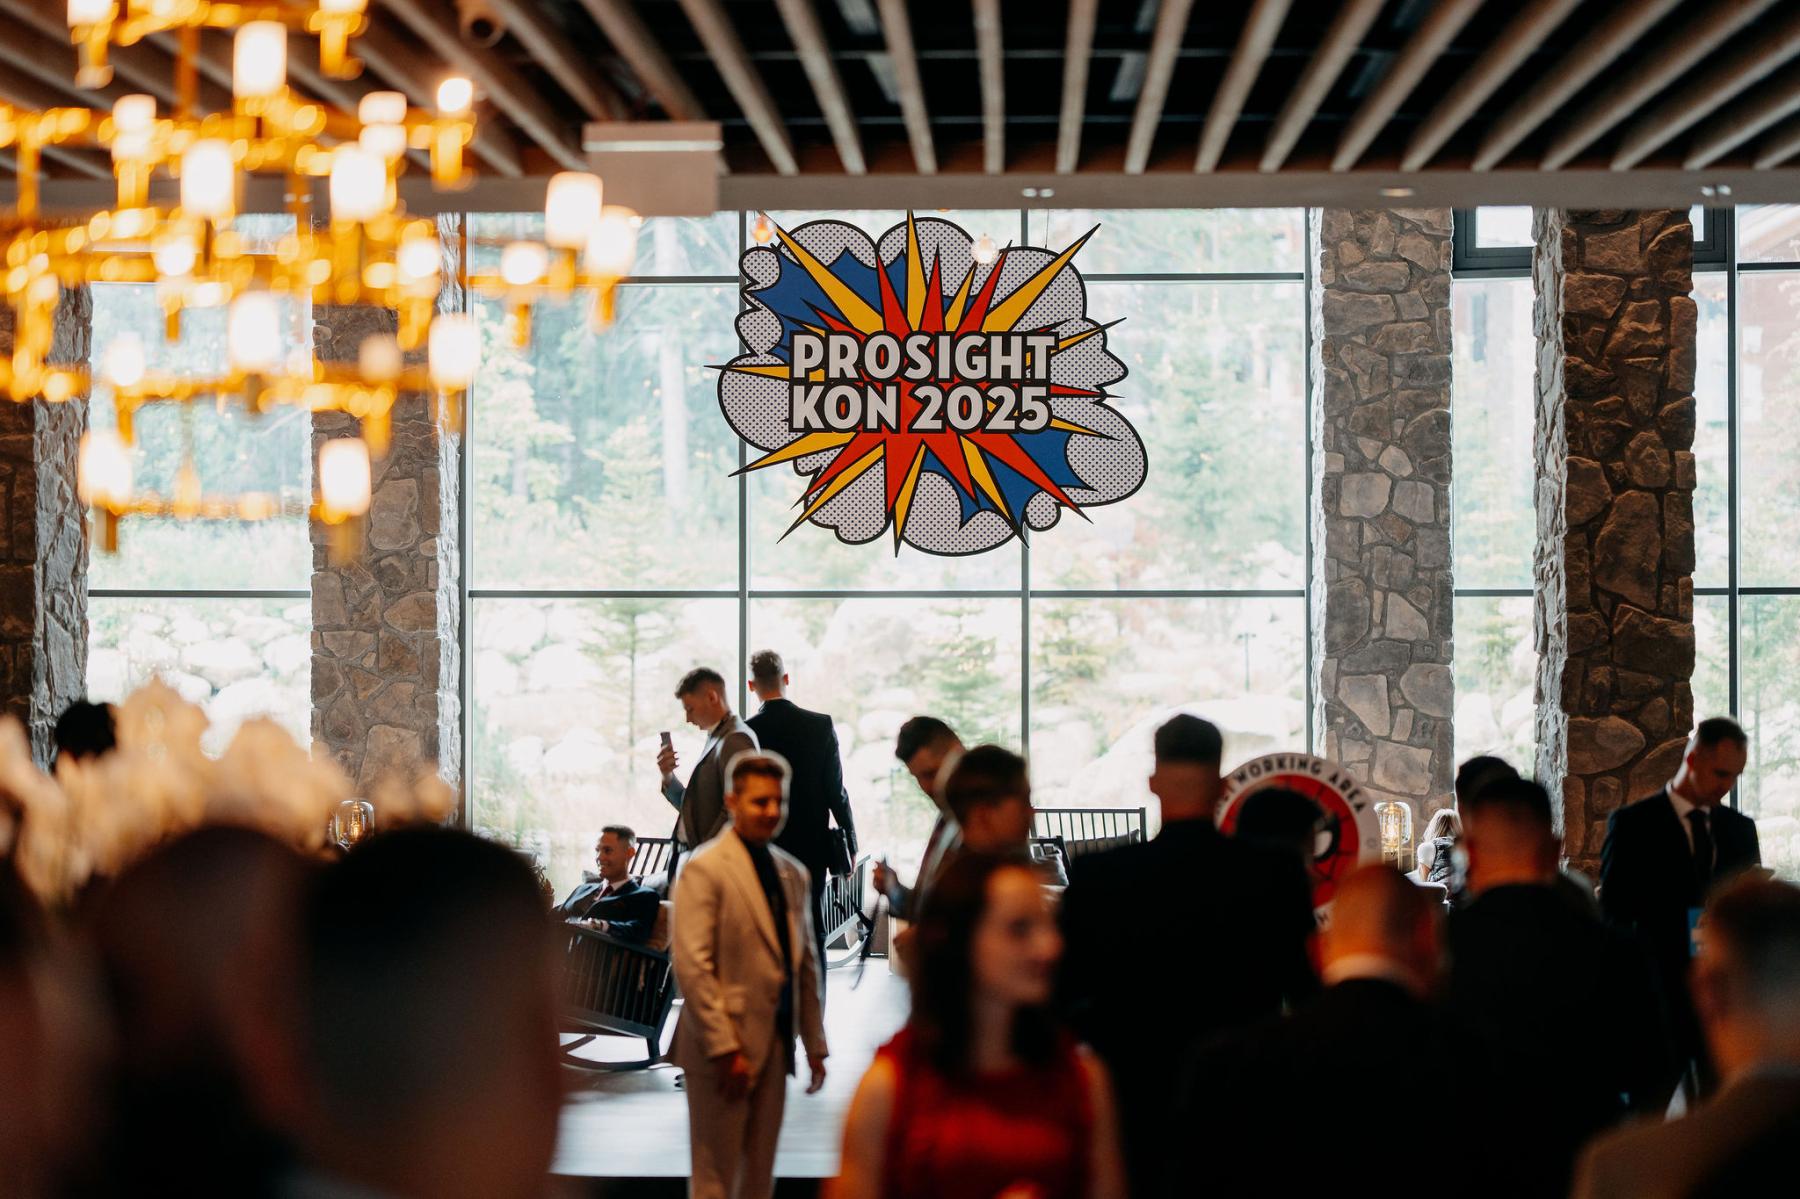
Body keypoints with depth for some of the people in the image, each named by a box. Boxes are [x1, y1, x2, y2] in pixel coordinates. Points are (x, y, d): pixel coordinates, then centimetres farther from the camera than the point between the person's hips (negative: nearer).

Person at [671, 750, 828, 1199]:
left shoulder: (793, 874, 13)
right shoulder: (705, 869, -8)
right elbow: (692, 965, -15)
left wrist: (815, 1045, 12)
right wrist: (724, 1048, -18)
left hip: (776, 1044, 6)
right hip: (724, 1048, -6)